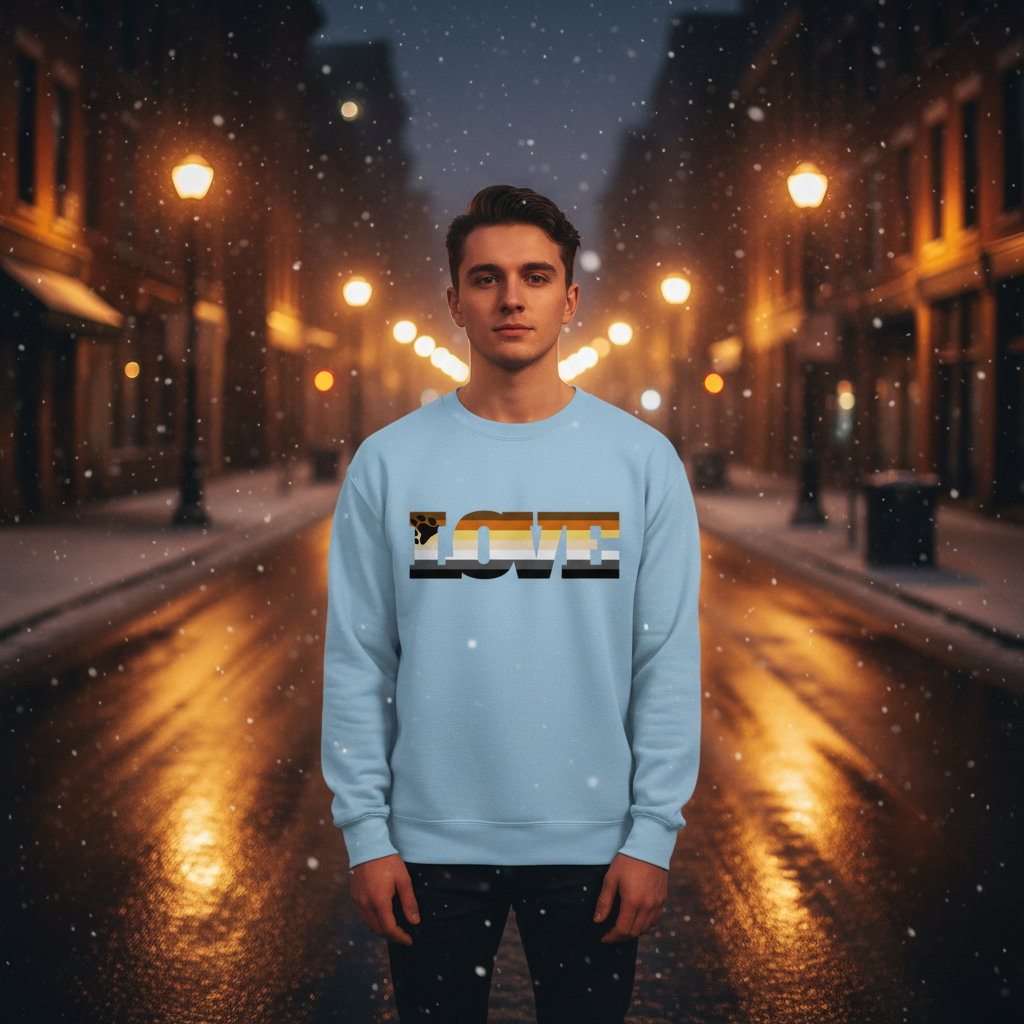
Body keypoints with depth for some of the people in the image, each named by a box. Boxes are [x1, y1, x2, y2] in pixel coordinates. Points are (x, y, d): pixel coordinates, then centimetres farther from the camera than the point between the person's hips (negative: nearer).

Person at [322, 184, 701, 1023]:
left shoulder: (642, 459, -2)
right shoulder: (389, 462, -2)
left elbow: (670, 663, -2)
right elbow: (357, 663, -1)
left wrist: (654, 832, -6)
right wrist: (365, 833, -4)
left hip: (592, 840, 0)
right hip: (432, 841, 0)